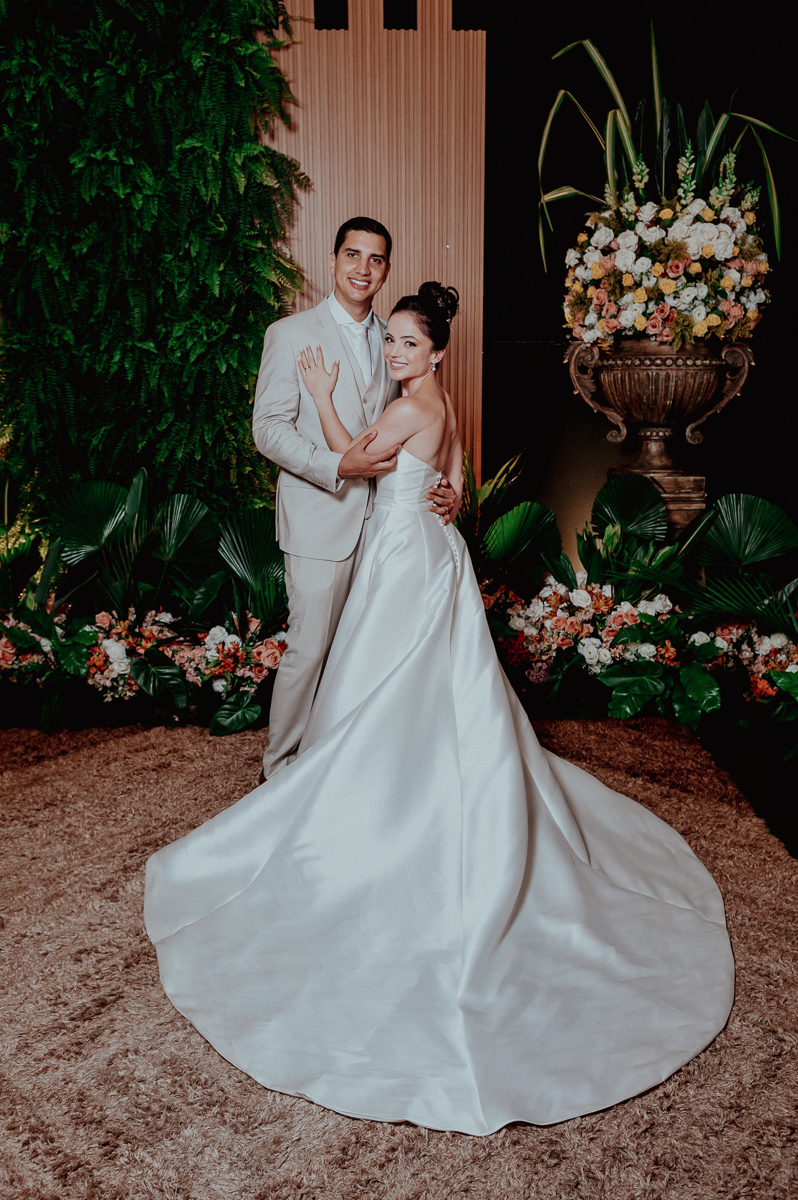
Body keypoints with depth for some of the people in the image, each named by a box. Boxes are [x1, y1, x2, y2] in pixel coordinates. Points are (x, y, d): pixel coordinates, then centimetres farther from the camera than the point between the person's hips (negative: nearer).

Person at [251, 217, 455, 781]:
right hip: (319, 519, -5)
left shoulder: (392, 338, 13)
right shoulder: (291, 333, -3)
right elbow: (269, 428, -9)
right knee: (310, 650, -2)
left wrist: (442, 484, 0)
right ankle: (281, 768, 18)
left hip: (383, 516, 5)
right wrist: (338, 467, -22)